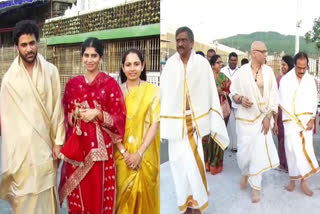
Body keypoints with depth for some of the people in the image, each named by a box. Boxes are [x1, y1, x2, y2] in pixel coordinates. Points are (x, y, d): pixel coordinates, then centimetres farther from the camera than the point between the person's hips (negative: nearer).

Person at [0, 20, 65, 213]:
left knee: (47, 194, 11)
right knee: (24, 196, 8)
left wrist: (58, 141, -2)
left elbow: (57, 107, -1)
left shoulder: (51, 71, -2)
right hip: (21, 146, 0)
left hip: (45, 143, 1)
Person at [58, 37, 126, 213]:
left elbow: (120, 117, -5)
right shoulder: (72, 84, 8)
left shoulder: (110, 83, -3)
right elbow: (64, 115, 12)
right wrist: (75, 114, -8)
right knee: (77, 191, 10)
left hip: (99, 146, -3)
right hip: (76, 145, 3)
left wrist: (97, 114, -17)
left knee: (98, 189, 4)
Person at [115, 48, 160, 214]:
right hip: (122, 154, 1)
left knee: (145, 193, 11)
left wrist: (139, 153, -13)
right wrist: (124, 152, -9)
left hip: (145, 154, -1)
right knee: (124, 194, 12)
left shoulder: (153, 91, -5)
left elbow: (155, 123, -8)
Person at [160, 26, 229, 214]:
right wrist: (163, 122, 0)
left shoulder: (202, 63, -5)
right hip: (175, 120, 2)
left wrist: (214, 123, -4)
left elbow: (212, 94, -3)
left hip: (195, 120, -2)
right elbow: (164, 93, 1)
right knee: (178, 161, 10)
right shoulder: (170, 64, -1)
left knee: (193, 161, -3)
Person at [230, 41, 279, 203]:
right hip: (245, 117, -1)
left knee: (260, 151, 0)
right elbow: (233, 91, 3)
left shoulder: (268, 71, -2)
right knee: (244, 150, 7)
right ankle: (245, 173, 40)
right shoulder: (242, 71, -7)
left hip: (262, 117, 1)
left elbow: (273, 95, 0)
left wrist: (268, 117, -7)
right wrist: (240, 99, -19)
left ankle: (255, 187, 15)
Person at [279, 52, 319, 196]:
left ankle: (303, 182, 9)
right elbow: (284, 103, -5)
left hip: (307, 120, 3)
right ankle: (293, 180, 11)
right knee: (293, 150, -2)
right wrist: (296, 120, -9)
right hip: (291, 121, -2)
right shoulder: (285, 79, -2)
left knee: (306, 150, 2)